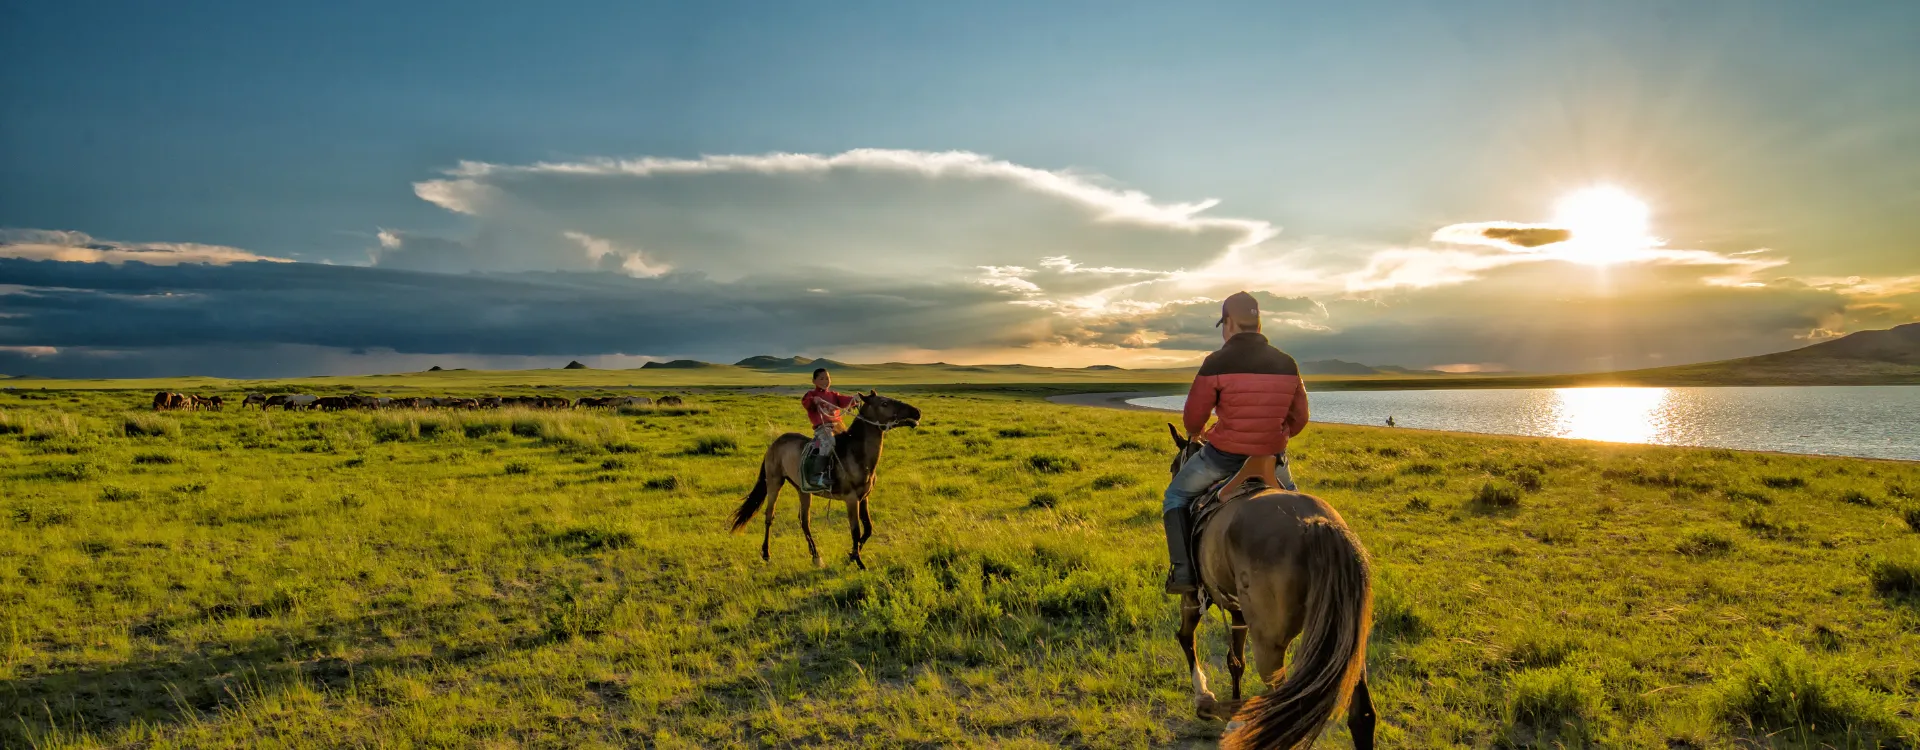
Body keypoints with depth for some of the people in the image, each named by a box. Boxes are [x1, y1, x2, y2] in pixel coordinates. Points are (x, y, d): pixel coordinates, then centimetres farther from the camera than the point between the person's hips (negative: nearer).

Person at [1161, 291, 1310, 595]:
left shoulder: (1217, 363, -15)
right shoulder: (1287, 364, 1)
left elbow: (1194, 417, -8)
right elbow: (1298, 418, 8)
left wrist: (1196, 432, 15)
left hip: (1223, 456, -4)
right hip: (1272, 456, 5)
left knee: (1176, 496, 18)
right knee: (1291, 499, 36)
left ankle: (1183, 571, 6)